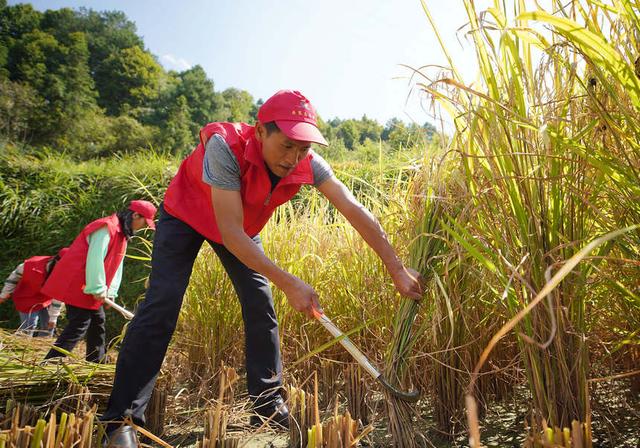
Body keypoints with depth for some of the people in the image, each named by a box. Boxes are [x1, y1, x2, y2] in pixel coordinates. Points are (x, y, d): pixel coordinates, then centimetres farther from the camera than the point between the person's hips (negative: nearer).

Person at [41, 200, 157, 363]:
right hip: (78, 286, -11)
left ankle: (97, 362, 27)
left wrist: (110, 292, 4)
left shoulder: (121, 233, 15)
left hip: (90, 290, 11)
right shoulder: (107, 228, -18)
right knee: (78, 328, -12)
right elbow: (95, 260, -25)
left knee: (98, 323, 16)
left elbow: (116, 265, 12)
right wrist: (98, 289, -22)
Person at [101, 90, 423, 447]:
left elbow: (354, 210, -25)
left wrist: (398, 270, -28)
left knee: (261, 307, -2)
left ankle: (269, 407, 13)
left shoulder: (307, 164, -26)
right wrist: (289, 283, -43)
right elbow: (230, 233, -40)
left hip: (243, 227, 5)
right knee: (163, 303, -15)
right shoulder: (225, 146, -39)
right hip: (185, 215, -4)